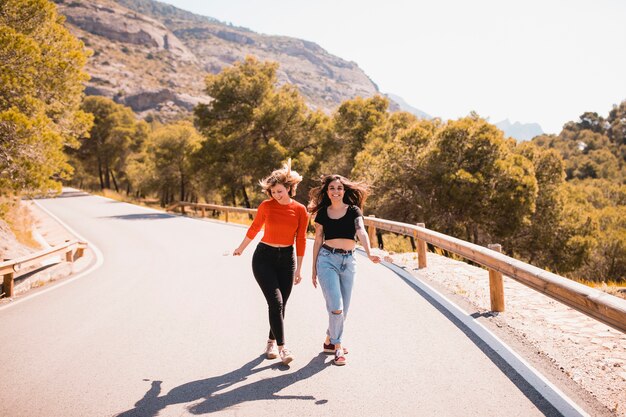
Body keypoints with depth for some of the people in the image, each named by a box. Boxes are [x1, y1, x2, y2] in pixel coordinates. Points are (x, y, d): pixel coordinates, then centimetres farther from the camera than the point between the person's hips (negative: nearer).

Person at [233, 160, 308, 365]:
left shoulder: (300, 210, -4)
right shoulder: (266, 206, -6)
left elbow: (300, 240, 2)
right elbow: (254, 229, 9)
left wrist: (298, 269, 3)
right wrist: (241, 248, 20)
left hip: (287, 258, 2)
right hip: (264, 257, -2)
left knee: (281, 305, 6)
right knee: (275, 302, -12)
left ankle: (271, 342, 25)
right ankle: (282, 347, -8)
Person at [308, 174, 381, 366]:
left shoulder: (353, 210, 1)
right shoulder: (323, 213, 4)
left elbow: (361, 232, -16)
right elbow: (318, 241, 9)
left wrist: (369, 253, -33)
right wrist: (314, 268, 9)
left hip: (348, 261, 2)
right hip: (327, 259, -1)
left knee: (344, 309, 9)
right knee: (336, 307, -12)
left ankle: (330, 340, 31)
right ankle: (337, 347, 5)